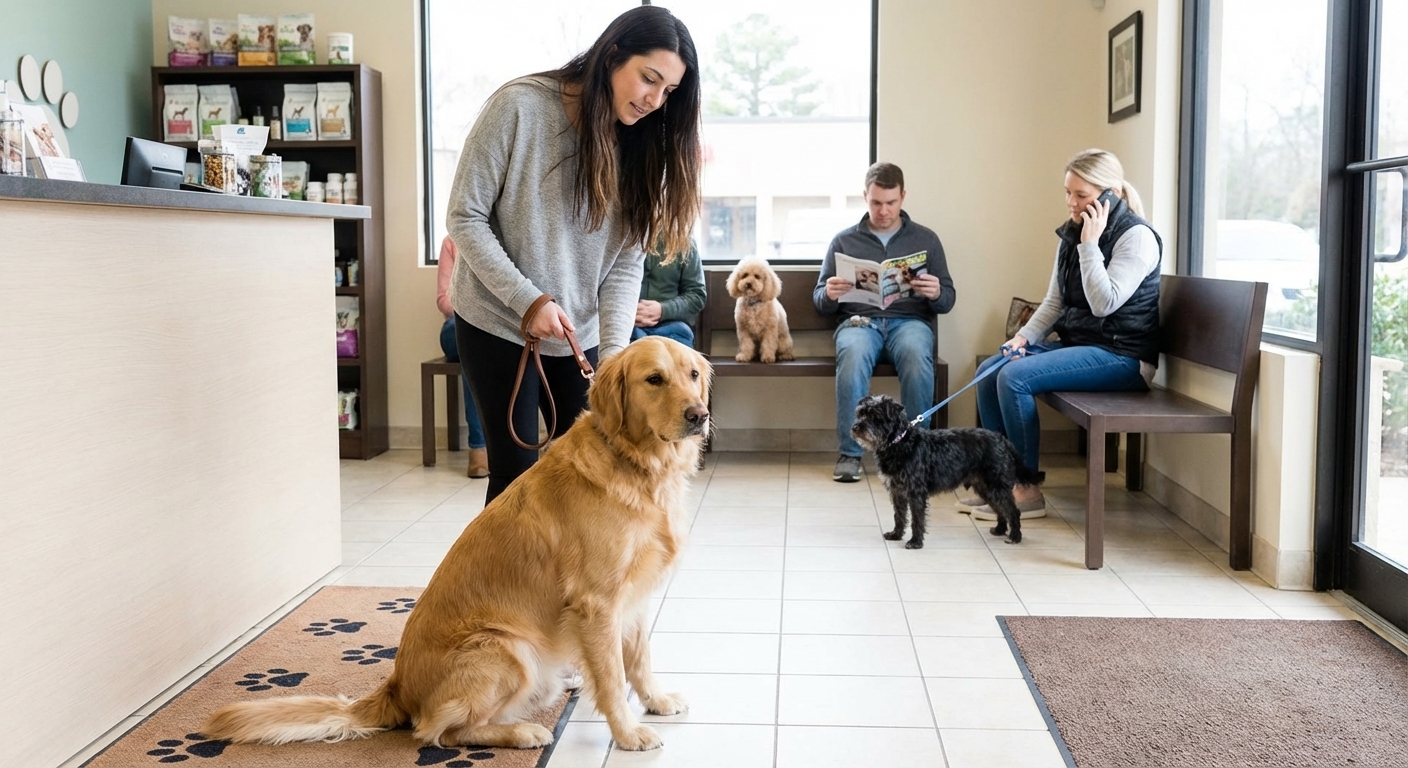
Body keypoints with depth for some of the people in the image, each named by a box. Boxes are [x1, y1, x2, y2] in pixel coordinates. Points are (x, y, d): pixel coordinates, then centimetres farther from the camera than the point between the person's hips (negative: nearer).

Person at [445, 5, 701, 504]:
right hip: (498, 323, -4)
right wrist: (529, 300, -20)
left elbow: (628, 262, -6)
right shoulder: (520, 106, -15)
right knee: (516, 472, -1)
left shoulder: (641, 144, -2)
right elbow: (465, 218, -13)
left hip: (580, 333, 4)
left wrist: (614, 351, -19)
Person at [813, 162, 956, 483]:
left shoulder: (925, 239, 16)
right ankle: (850, 452, -28)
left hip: (910, 320, 0)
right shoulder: (844, 241, 16)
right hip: (859, 320, 0)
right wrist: (829, 294, -11)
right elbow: (819, 300, 14)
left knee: (916, 355, -37)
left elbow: (947, 300, 13)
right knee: (853, 354, -37)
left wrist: (936, 294, -12)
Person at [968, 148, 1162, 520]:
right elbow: (1054, 301, 13)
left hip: (1120, 355, -9)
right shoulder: (1070, 232, 9)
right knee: (988, 372, -4)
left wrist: (1090, 244, -23)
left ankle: (1028, 491, -15)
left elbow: (1104, 304, -24)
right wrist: (1024, 335, -2)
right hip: (1076, 343, 9)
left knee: (1015, 377, -24)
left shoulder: (1137, 237, -14)